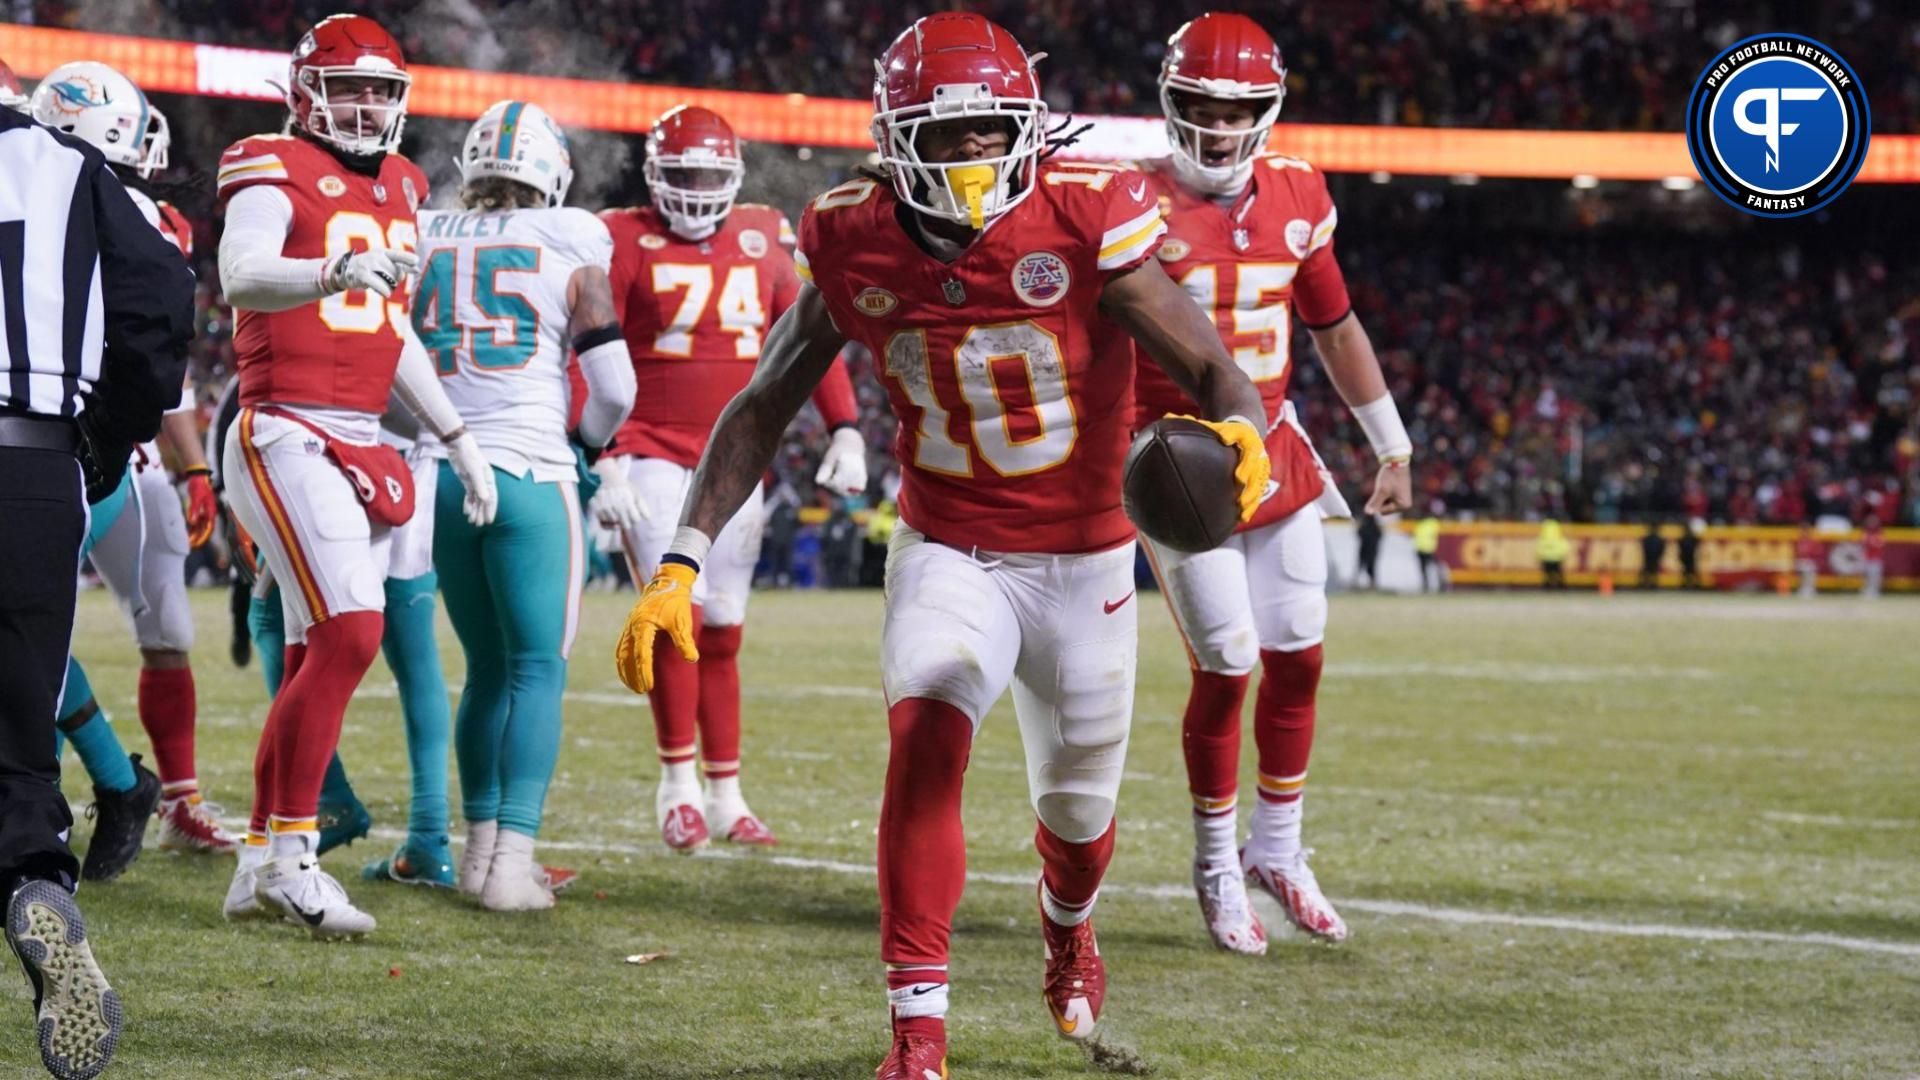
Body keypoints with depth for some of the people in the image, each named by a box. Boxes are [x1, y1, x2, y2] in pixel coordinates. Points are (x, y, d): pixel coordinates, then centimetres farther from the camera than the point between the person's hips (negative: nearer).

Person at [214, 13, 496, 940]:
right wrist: (337, 270, -45)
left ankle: (260, 867, 15)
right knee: (351, 631, -19)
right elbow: (240, 275, -28)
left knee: (315, 659, 8)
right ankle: (292, 853, -12)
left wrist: (456, 438, 27)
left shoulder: (397, 187, 17)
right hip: (287, 436, -8)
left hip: (360, 445, 8)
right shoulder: (275, 173, -7)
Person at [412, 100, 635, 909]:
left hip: (441, 473, 4)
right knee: (538, 667, 0)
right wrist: (590, 441, 19)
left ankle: (480, 844, 17)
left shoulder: (422, 241, 8)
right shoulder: (571, 245, -1)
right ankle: (513, 859, -9)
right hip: (528, 472, -4)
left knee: (487, 668, 17)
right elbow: (614, 387, -1)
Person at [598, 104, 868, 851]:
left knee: (723, 630, 8)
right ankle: (678, 782, -6)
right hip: (652, 457, -4)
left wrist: (845, 432, 6)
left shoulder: (762, 241, 7)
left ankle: (726, 796, 15)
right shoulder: (627, 244, -5)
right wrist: (601, 459, -15)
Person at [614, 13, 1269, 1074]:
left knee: (1077, 808, 15)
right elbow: (762, 407, -4)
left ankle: (1066, 925, 54)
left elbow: (1211, 369, -20)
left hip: (1082, 559, 0)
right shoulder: (855, 246, -13)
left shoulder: (1085, 220, -20)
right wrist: (680, 565, -13)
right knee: (925, 734, -28)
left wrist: (1240, 429, -46)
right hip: (947, 554, 0)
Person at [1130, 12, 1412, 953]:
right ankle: (1217, 867, 12)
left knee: (1298, 659, 6)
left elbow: (1335, 329, 16)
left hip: (1275, 455, 5)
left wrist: (1392, 448, 18)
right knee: (1226, 666, -6)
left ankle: (1277, 850, 24)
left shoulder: (1294, 200, 4)